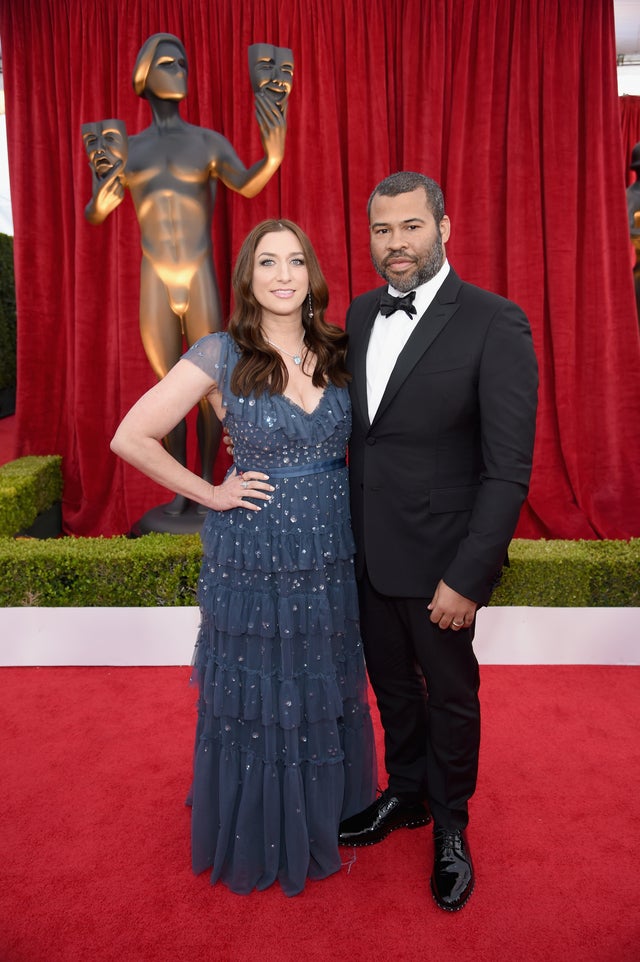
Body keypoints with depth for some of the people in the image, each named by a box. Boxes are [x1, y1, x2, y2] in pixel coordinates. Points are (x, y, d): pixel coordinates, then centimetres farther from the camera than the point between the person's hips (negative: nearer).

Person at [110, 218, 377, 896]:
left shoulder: (337, 351, 2)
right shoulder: (221, 355, -10)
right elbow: (131, 437, -10)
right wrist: (211, 495, -9)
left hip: (330, 548, 4)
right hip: (253, 553, -4)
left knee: (327, 688, 19)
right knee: (257, 697, 12)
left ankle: (327, 818, 46)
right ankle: (259, 842, 38)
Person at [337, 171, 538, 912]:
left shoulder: (495, 324, -16)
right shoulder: (362, 312, 4)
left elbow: (508, 469, -17)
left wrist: (467, 577, -18)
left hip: (439, 558, -5)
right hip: (368, 548, 6)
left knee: (450, 696, 16)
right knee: (392, 685, 22)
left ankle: (450, 827, 41)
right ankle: (405, 795, 48)